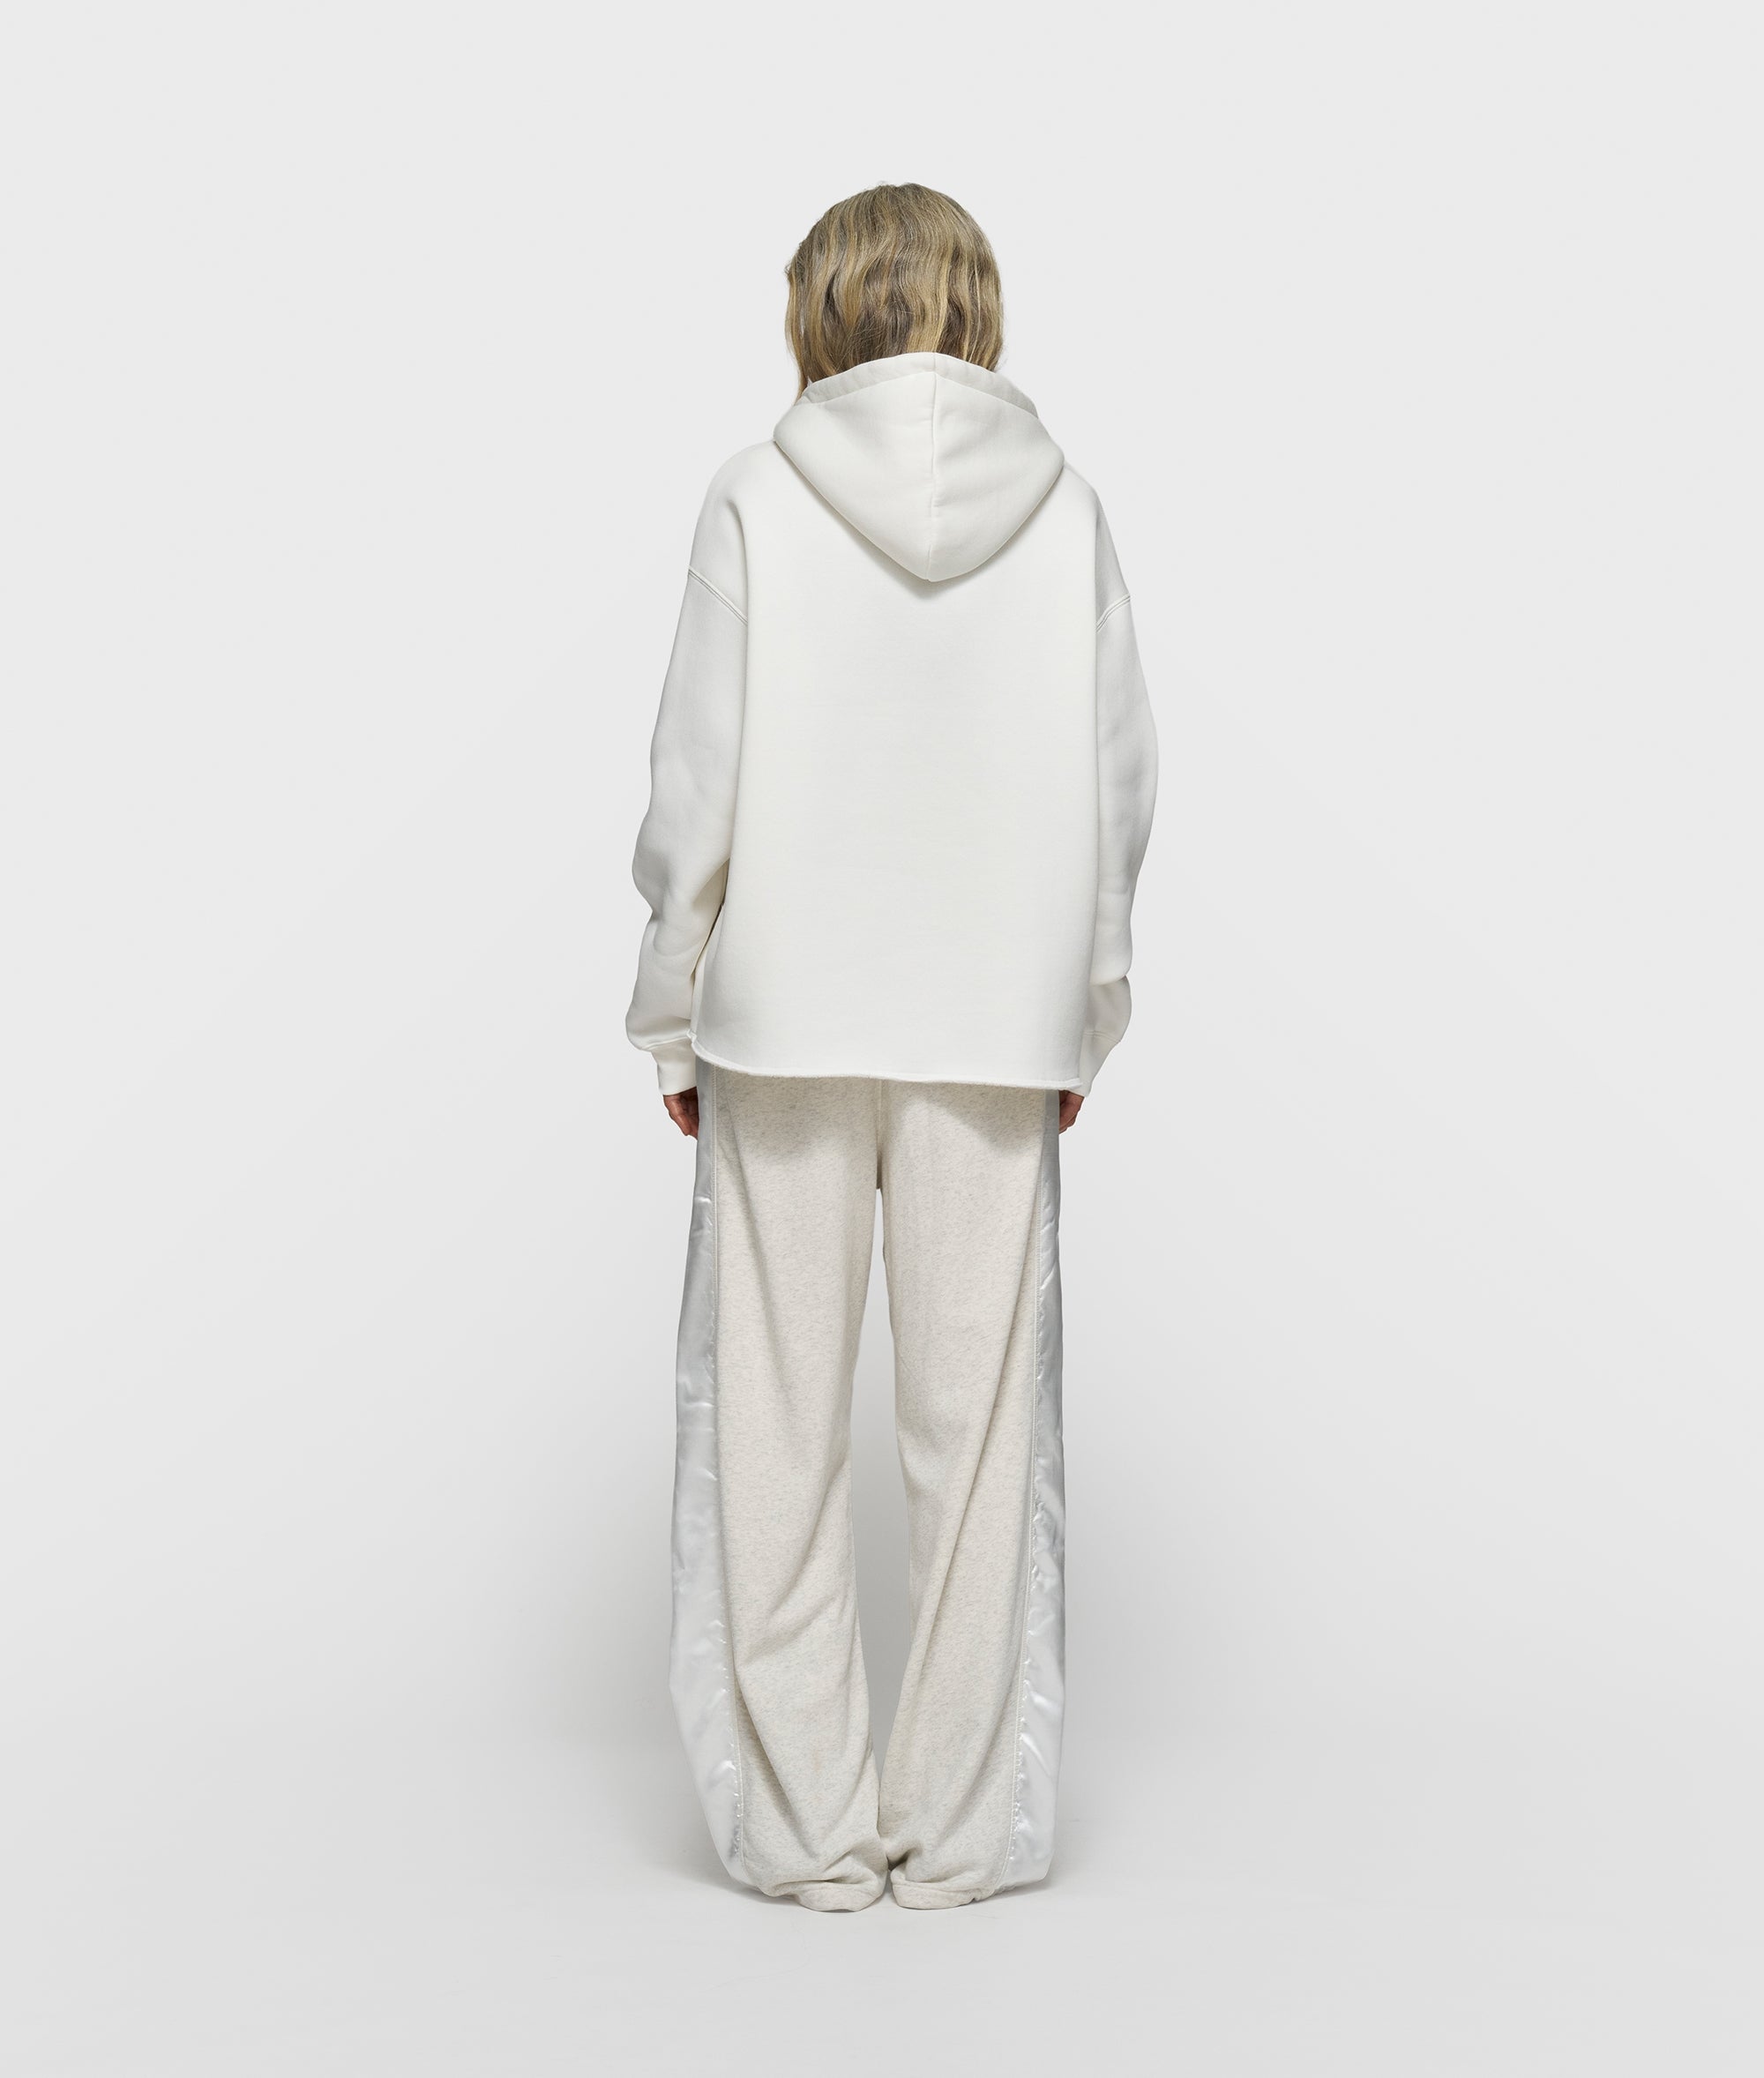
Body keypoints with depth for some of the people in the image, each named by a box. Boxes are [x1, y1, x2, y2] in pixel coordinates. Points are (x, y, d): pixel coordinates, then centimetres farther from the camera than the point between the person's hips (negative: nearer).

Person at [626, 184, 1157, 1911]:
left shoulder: (759, 499, -4)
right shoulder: (1063, 509, 2)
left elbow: (698, 783, -5)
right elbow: (1119, 783, 3)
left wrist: (673, 1019, 5)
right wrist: (1077, 1020, 13)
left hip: (785, 1013, -2)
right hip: (995, 1026, 2)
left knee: (775, 1415, 8)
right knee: (979, 1415, 8)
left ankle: (803, 1822, 15)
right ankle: (958, 1826, 16)